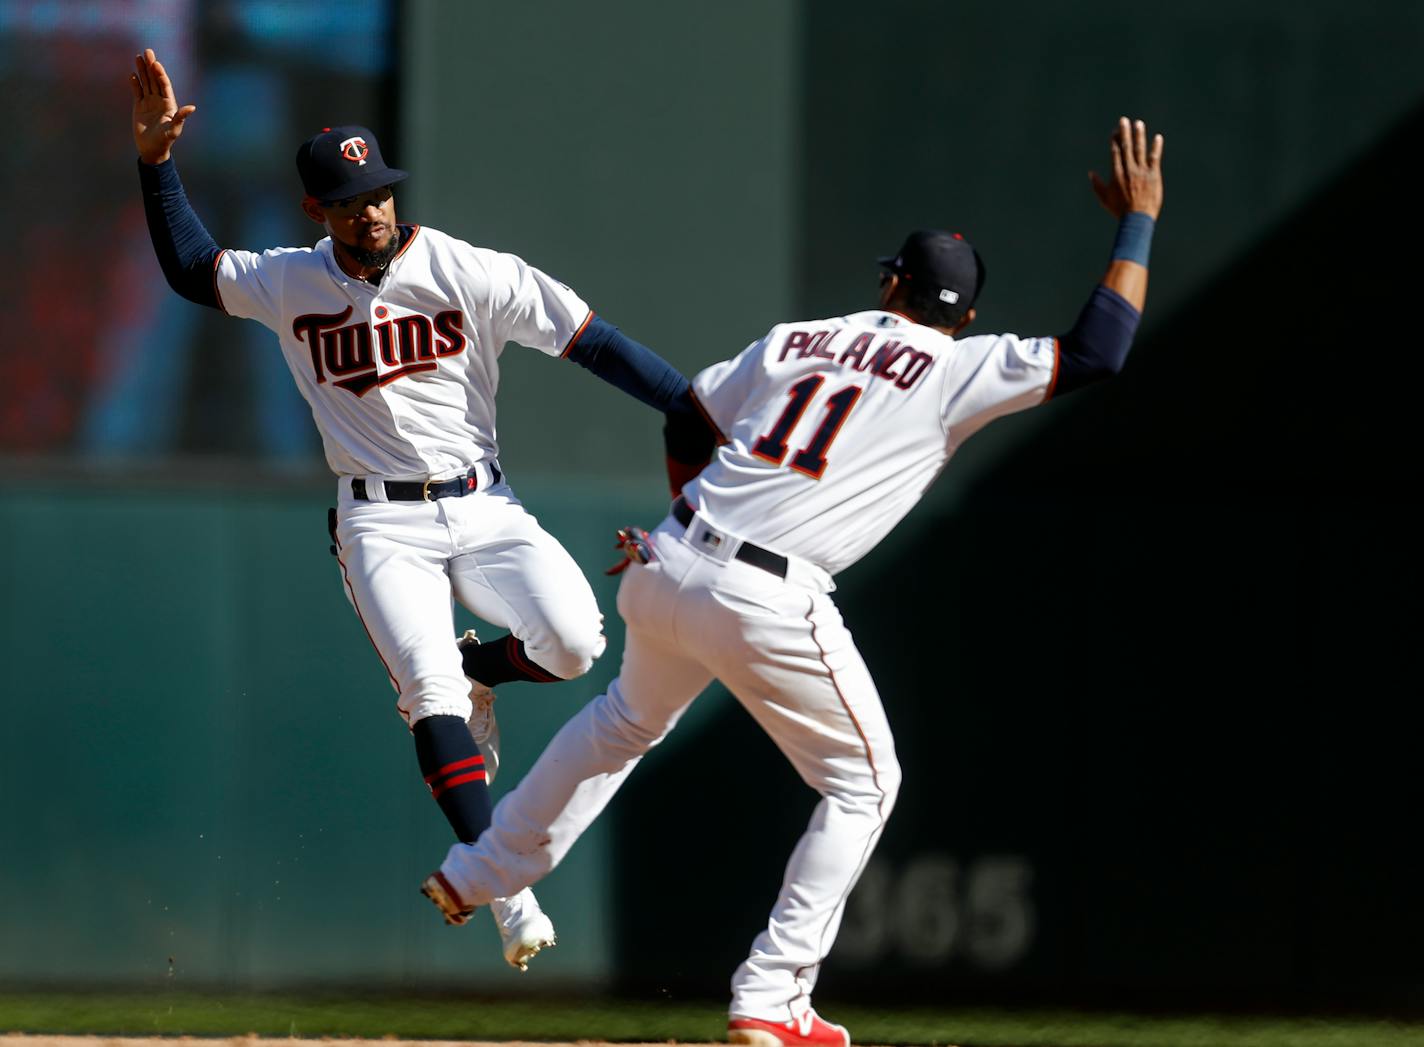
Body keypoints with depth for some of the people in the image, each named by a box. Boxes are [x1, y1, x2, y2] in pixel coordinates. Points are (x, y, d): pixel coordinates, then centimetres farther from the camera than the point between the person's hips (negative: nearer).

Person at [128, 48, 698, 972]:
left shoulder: (471, 274, -5)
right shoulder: (290, 284, 4)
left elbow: (593, 341, -7)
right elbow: (191, 266, 18)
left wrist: (701, 412, -13)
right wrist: (156, 158, 5)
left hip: (483, 507, 0)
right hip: (381, 524, 0)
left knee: (573, 642, -23)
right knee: (429, 687, -20)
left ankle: (475, 670, 13)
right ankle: (505, 886, -17)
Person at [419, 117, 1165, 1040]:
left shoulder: (792, 341, 15)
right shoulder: (955, 373, 0)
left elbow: (690, 424, 24)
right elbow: (1099, 354, -2)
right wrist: (1138, 221, 8)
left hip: (665, 572, 6)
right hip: (771, 606, -6)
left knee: (630, 718, 34)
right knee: (863, 783, 12)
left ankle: (477, 875, 42)